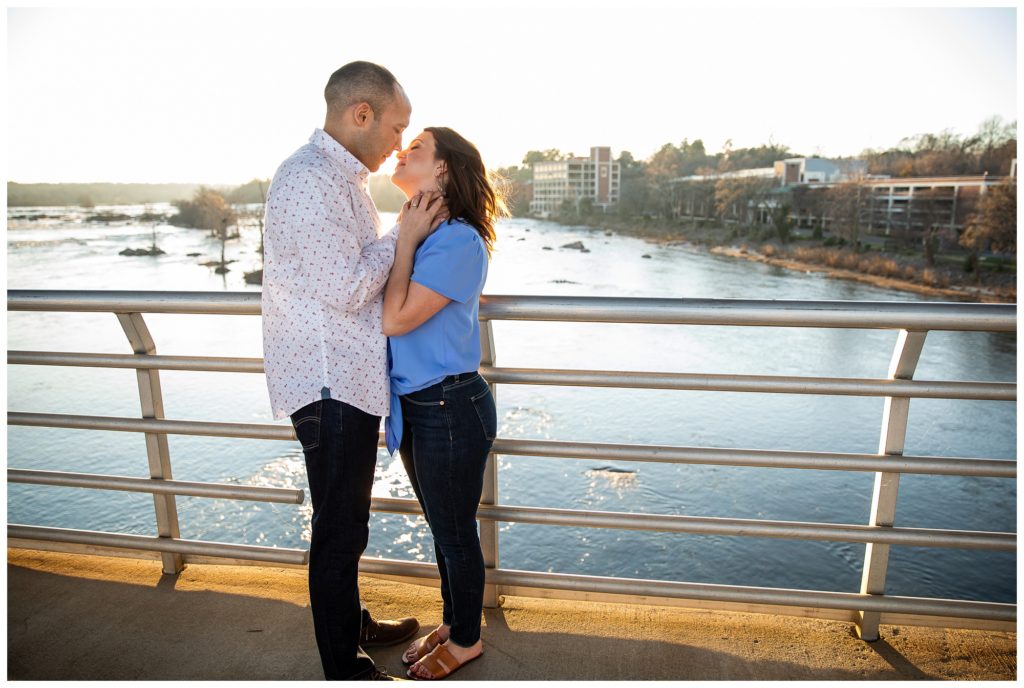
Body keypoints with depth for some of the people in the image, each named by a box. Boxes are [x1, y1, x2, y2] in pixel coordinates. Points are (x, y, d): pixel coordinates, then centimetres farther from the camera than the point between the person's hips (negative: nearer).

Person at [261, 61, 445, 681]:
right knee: (340, 532, 3)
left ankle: (352, 624, 42)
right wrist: (403, 235, -11)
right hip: (331, 386, -10)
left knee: (346, 522, 23)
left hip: (347, 380, 10)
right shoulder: (311, 179, -18)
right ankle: (346, 669, 21)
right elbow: (346, 288, -22)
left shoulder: (341, 177, 16)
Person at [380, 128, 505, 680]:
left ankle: (466, 639, 35)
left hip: (451, 408, -8)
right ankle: (451, 621, 45)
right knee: (441, 527, 23)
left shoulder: (459, 241, -20)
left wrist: (406, 241, -16)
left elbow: (395, 318, -24)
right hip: (415, 407, 9)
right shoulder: (418, 235, 8)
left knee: (455, 532, 11)